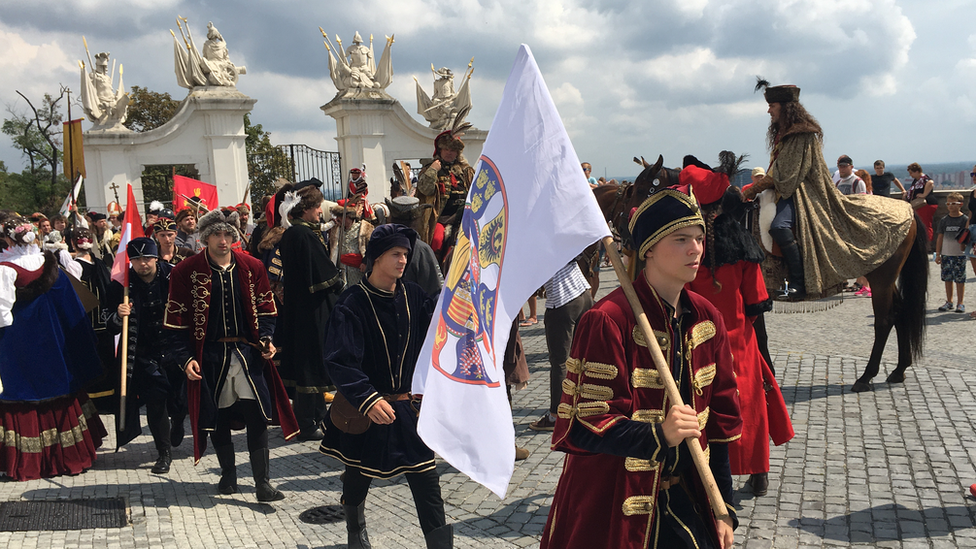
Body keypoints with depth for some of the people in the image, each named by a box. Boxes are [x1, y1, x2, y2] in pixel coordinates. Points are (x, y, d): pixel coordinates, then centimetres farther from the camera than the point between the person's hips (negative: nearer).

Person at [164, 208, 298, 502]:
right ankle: (228, 475, 30)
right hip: (210, 356, -1)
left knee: (257, 417, -4)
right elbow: (177, 321, -2)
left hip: (248, 353, 1)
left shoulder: (251, 267, 3)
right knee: (217, 419, 10)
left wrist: (266, 339, -5)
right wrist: (185, 357, -9)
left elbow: (265, 309, 11)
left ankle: (263, 483, 4)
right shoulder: (186, 272, -3)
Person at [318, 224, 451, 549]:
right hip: (363, 411, -2)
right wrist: (367, 399, -38)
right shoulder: (352, 304, -16)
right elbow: (340, 361, -26)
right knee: (358, 477, 16)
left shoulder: (413, 296, -2)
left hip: (407, 407, 3)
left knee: (426, 479, -1)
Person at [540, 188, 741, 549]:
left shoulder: (706, 319, 4)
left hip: (683, 497, 6)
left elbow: (718, 418, 9)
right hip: (614, 508, -6)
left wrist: (723, 508, 9)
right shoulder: (608, 320, -18)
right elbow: (585, 425, -19)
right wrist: (657, 435, -34)